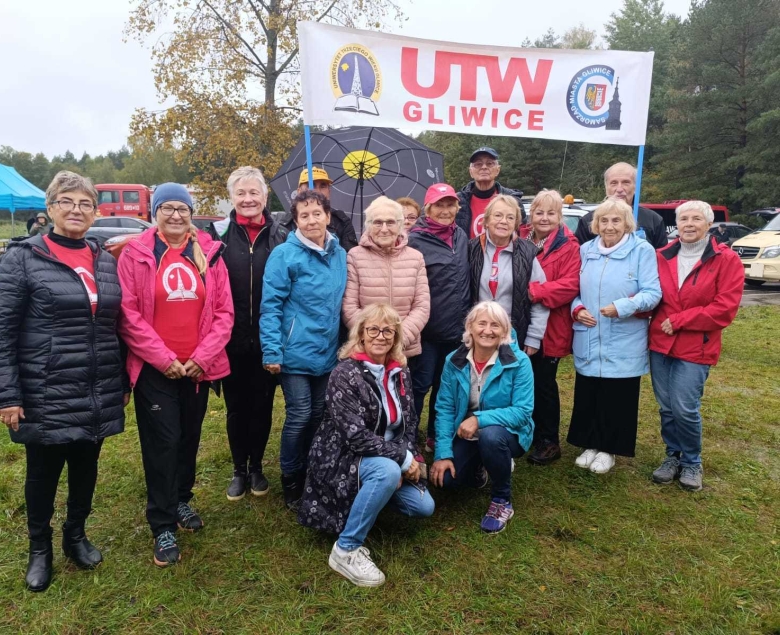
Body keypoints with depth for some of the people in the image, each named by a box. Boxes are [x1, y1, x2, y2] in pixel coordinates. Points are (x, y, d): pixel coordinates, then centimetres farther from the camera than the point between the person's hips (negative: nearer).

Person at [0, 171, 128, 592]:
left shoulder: (106, 262, 7)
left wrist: (125, 382, 11)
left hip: (98, 395, 4)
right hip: (46, 395, -4)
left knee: (86, 468, 16)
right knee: (43, 473, 12)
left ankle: (76, 536, 40)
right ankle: (39, 548, 36)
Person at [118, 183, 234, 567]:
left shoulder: (209, 253, 4)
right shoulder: (135, 254, -3)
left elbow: (224, 312, 2)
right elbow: (128, 314, -8)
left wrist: (203, 356, -7)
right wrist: (163, 358, -13)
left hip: (198, 368, 3)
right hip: (154, 369, -3)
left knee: (190, 437, 16)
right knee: (162, 442, 1)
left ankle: (181, 500, 38)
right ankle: (163, 526, 15)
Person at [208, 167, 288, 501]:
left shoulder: (281, 236, 3)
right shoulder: (218, 233, 0)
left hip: (267, 340, 1)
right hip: (231, 340, -1)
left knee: (262, 406, 11)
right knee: (236, 407, 11)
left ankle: (256, 467, 30)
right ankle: (239, 470, 28)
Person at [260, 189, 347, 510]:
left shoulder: (341, 255, 6)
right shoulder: (285, 255, -11)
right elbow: (270, 306, -12)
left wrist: (345, 344, 12)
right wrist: (272, 351, -17)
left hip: (328, 354, 5)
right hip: (296, 353, -5)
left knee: (319, 416, 14)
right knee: (299, 417, 1)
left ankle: (311, 475, 33)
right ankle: (291, 481, 22)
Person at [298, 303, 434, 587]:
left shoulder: (399, 372, 1)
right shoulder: (345, 374, -21)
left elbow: (409, 423, 6)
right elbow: (356, 435, -27)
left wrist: (407, 458, -13)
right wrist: (403, 458, -22)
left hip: (386, 460, 7)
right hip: (343, 458, -7)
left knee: (424, 507, -3)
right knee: (388, 471, -35)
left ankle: (370, 496, 22)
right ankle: (346, 550, -20)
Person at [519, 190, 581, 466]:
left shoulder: (568, 246, -6)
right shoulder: (520, 240, 8)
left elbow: (570, 285, -16)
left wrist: (532, 291, -25)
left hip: (549, 329, -4)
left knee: (543, 384, 6)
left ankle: (549, 442, 22)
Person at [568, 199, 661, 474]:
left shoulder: (642, 250, -6)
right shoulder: (586, 250, 8)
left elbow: (652, 293, -12)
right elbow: (574, 289, 13)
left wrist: (622, 307, -27)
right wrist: (577, 309, -7)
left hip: (624, 343, -4)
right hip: (588, 340, 4)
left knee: (616, 399, 5)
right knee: (587, 396, 10)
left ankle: (608, 449, 23)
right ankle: (590, 444, 27)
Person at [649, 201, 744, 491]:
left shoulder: (726, 260, -5)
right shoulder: (662, 257, 6)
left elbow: (725, 308, -12)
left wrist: (678, 320, -15)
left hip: (696, 348, -3)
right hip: (660, 344, 4)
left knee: (685, 409, -4)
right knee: (666, 408, 10)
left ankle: (692, 463, 20)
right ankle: (672, 456, 30)